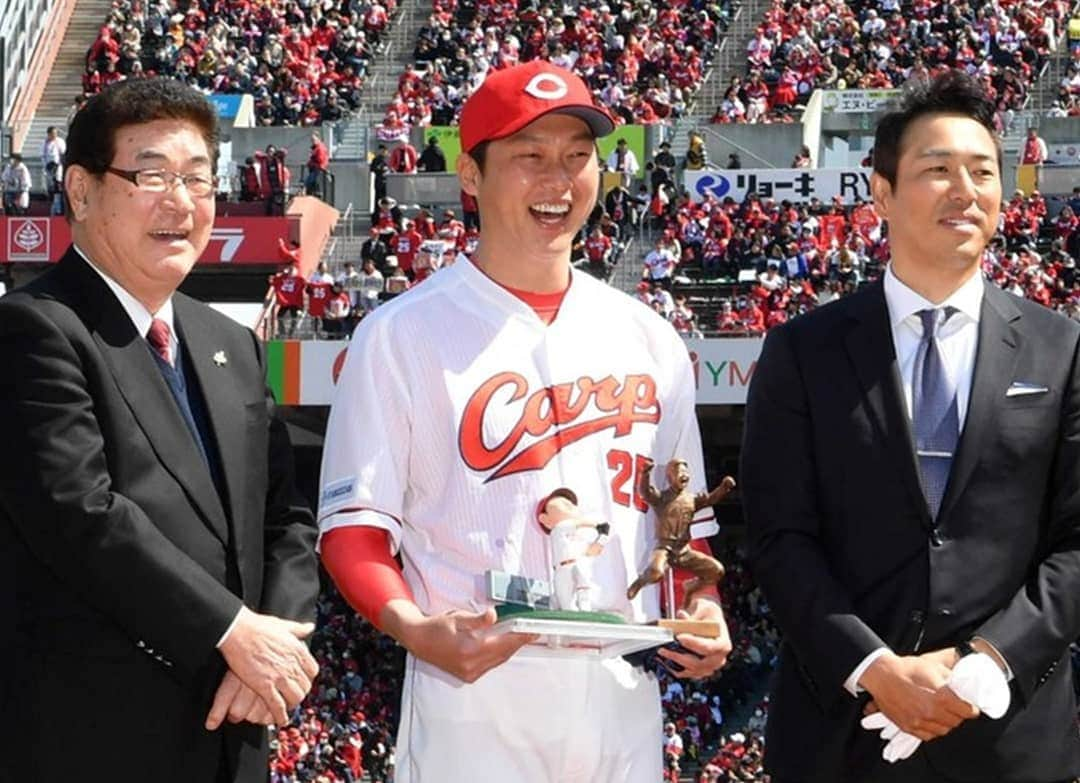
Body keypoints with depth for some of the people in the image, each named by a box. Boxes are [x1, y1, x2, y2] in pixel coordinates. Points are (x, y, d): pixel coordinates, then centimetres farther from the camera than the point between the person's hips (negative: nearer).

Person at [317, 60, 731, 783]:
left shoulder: (649, 341, 13)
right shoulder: (400, 336, -1)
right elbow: (354, 523, -3)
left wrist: (701, 610, 0)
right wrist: (413, 627, -21)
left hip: (625, 697, 4)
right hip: (474, 698, -4)